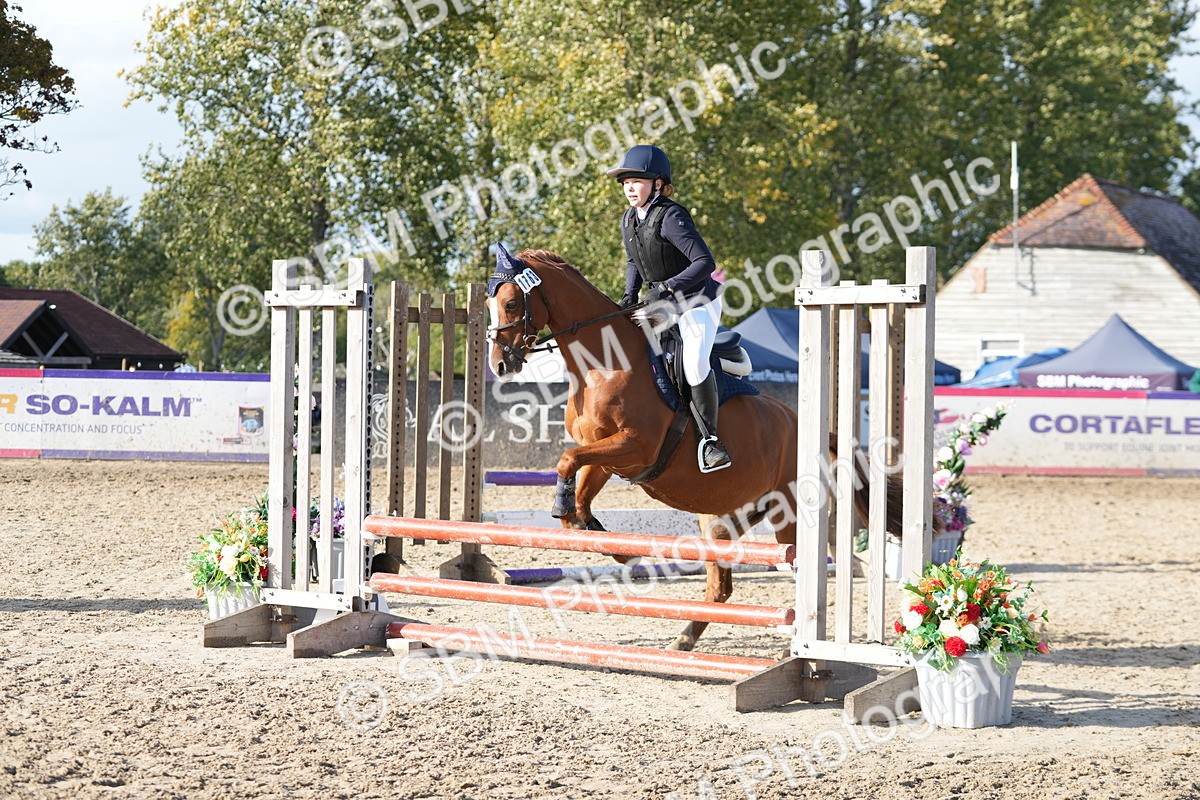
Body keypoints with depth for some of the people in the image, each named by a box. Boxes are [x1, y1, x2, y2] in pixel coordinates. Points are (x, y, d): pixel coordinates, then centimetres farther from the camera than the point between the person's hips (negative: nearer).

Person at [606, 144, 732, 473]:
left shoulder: (670, 217, -22)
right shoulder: (629, 220, 3)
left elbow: (705, 262, -28)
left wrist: (668, 286, -34)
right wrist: (630, 294, 2)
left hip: (698, 301, -9)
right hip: (662, 306, 9)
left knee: (694, 362, -29)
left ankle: (709, 438, -17)